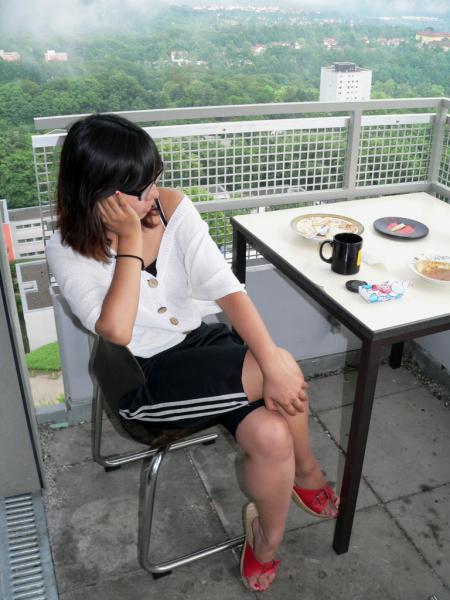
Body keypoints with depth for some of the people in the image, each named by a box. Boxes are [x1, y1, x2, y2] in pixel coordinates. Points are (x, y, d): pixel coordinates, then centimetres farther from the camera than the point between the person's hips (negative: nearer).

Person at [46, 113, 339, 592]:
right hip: (144, 378, -3)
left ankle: (267, 537, 11)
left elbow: (225, 287, -15)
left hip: (203, 340, 4)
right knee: (288, 369, -24)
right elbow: (116, 331, -27)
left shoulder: (172, 207, -7)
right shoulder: (68, 250, -14)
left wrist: (271, 364, -26)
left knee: (271, 435, -24)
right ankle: (307, 472, 7)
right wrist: (131, 238, -26)